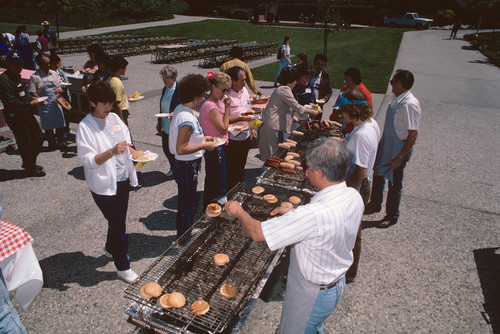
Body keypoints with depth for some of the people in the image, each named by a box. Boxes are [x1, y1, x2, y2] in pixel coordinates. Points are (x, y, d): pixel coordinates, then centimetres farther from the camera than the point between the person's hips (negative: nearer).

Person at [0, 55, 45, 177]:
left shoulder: (16, 77, 13)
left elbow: (25, 92, 23)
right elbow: (11, 102, -23)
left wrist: (32, 99, 3)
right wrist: (30, 104, -23)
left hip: (27, 114, 10)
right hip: (15, 117, -10)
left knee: (38, 137, 15)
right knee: (25, 143, -1)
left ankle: (29, 163, 32)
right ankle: (30, 168, 15)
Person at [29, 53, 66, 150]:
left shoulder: (53, 73, 7)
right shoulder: (34, 77, -8)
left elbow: (59, 85, 16)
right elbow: (33, 93, -8)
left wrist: (60, 89, -7)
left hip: (56, 103, 4)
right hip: (45, 106, -4)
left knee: (60, 124, 10)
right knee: (48, 126, 5)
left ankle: (60, 142, 25)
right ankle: (52, 144, 19)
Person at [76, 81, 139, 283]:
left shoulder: (114, 118, 5)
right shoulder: (85, 127, -15)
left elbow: (126, 141, 17)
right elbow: (88, 160, -20)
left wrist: (132, 151, -4)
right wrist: (112, 151, -33)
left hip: (122, 178, 7)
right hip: (103, 184, -6)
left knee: (118, 220, 20)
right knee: (117, 223, 0)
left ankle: (111, 248, 47)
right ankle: (122, 267, 17)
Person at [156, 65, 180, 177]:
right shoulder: (165, 89, 9)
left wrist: (173, 114, -31)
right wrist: (159, 122, 16)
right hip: (165, 126, 8)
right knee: (166, 148, 15)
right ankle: (173, 168, 36)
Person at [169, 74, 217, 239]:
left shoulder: (180, 109, 3)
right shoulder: (187, 119, -28)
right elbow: (181, 149, -29)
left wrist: (201, 138, 10)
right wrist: (204, 146, -20)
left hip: (183, 165, 10)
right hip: (187, 167, -10)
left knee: (185, 203, 26)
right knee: (188, 206, 7)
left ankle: (182, 235, 45)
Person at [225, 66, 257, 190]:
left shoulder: (244, 90, 7)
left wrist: (252, 128, 13)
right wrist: (241, 118, -26)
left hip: (245, 137, 7)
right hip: (232, 141, -7)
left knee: (240, 170, 20)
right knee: (231, 172, 6)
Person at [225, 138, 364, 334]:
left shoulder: (314, 214, -40)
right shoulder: (354, 198, -14)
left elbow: (257, 233, -32)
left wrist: (239, 211, -13)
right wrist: (292, 213, 0)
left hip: (310, 294, -7)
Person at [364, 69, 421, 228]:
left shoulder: (410, 104, -25)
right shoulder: (396, 100, 2)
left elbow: (413, 134, -24)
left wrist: (400, 157, -23)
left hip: (399, 149, -8)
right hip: (386, 145, 9)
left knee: (394, 183, 9)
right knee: (378, 176, 22)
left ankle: (392, 215, 30)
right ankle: (374, 205, 44)